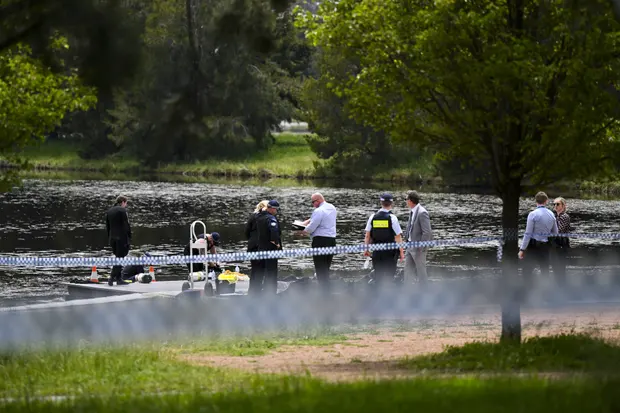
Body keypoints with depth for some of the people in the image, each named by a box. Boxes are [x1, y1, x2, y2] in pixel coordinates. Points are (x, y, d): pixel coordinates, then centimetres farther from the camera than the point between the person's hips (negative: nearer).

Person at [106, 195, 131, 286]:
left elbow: (107, 227, 17)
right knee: (120, 257, -5)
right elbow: (126, 225, -13)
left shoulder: (109, 211, 14)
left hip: (112, 238, 7)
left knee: (118, 257, 15)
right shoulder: (122, 210, -10)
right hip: (121, 238, -7)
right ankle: (112, 278, -13)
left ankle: (119, 279, 12)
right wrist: (129, 238, -9)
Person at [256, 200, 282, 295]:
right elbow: (274, 230, -32)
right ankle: (270, 292, -3)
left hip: (261, 247, 8)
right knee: (271, 271, -3)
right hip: (271, 248, -8)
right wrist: (276, 242, -20)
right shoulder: (271, 218, -17)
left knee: (260, 270, 17)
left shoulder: (259, 218, 10)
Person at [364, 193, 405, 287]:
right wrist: (401, 252, -6)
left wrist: (366, 249, 15)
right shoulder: (392, 218, -11)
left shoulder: (373, 217, 0)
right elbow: (398, 237, -11)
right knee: (389, 274, 3)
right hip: (390, 251, -3)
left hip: (376, 251, 3)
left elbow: (367, 236, 5)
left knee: (378, 275, 12)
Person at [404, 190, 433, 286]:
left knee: (421, 271, 3)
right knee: (408, 269, 13)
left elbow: (427, 232, -23)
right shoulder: (412, 211, 6)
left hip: (418, 247, -9)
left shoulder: (422, 213, -21)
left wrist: (420, 249, -20)